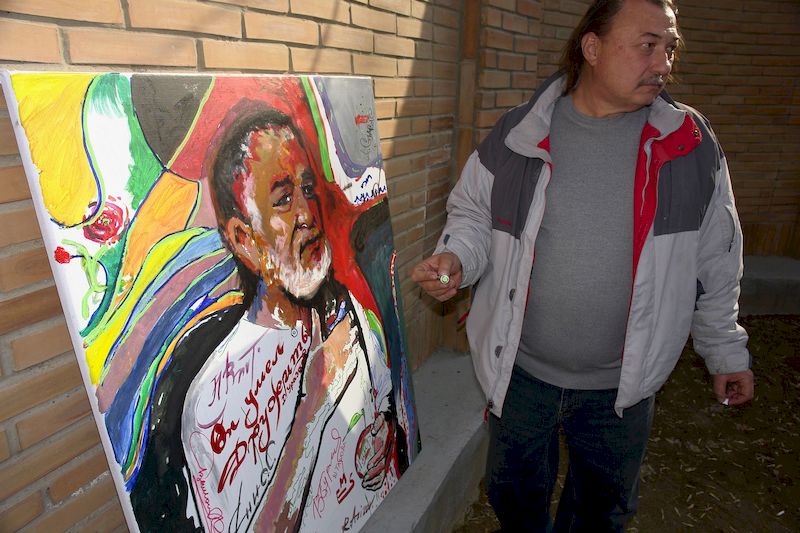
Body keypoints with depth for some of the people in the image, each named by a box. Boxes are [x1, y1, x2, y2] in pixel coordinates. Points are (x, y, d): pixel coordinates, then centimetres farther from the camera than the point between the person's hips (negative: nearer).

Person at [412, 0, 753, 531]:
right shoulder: (515, 136, -9)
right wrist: (456, 257, -19)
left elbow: (716, 262, 3)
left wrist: (727, 350, 10)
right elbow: (473, 213, 3)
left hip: (622, 385, 1)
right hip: (520, 371, 0)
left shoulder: (692, 144, -6)